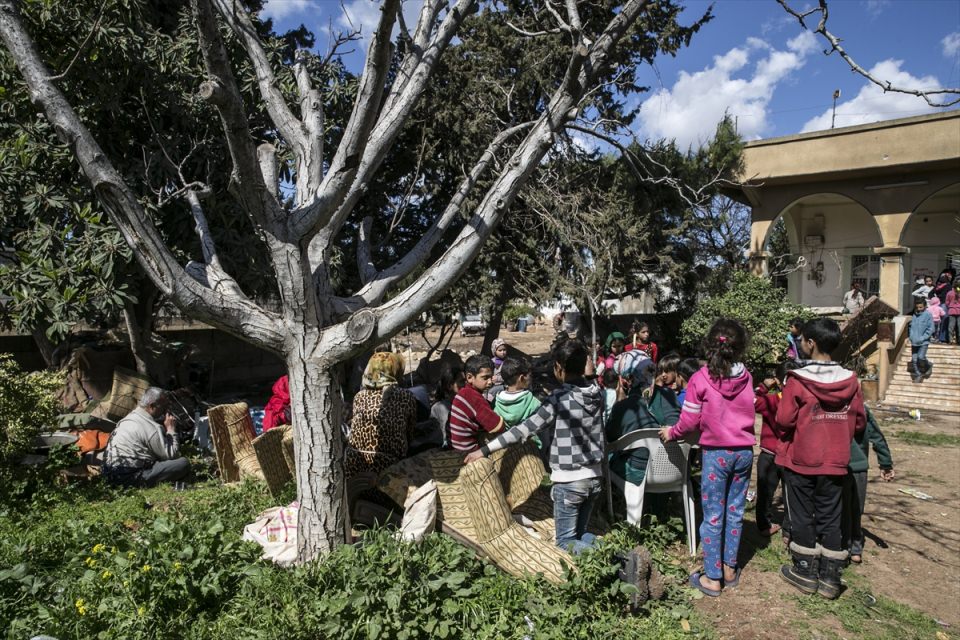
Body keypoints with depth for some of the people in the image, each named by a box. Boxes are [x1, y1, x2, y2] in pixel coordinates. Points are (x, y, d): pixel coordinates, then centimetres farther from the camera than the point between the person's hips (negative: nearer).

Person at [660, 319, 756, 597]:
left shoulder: (700, 379, -14)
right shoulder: (746, 377, -2)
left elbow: (690, 422, -10)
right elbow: (747, 412, 8)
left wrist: (671, 433, 8)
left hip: (716, 452, -4)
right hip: (744, 451, 4)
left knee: (713, 516, 4)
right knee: (735, 511, 16)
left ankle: (712, 578, 12)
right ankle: (730, 569, 28)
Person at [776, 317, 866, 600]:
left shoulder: (797, 380, -17)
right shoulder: (850, 381, -4)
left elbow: (784, 420, -15)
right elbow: (859, 421, 3)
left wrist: (788, 437, 7)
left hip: (800, 460, -3)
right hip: (835, 462, 3)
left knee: (802, 516, 11)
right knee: (830, 518, 13)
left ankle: (805, 572, 21)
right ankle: (830, 577, 18)